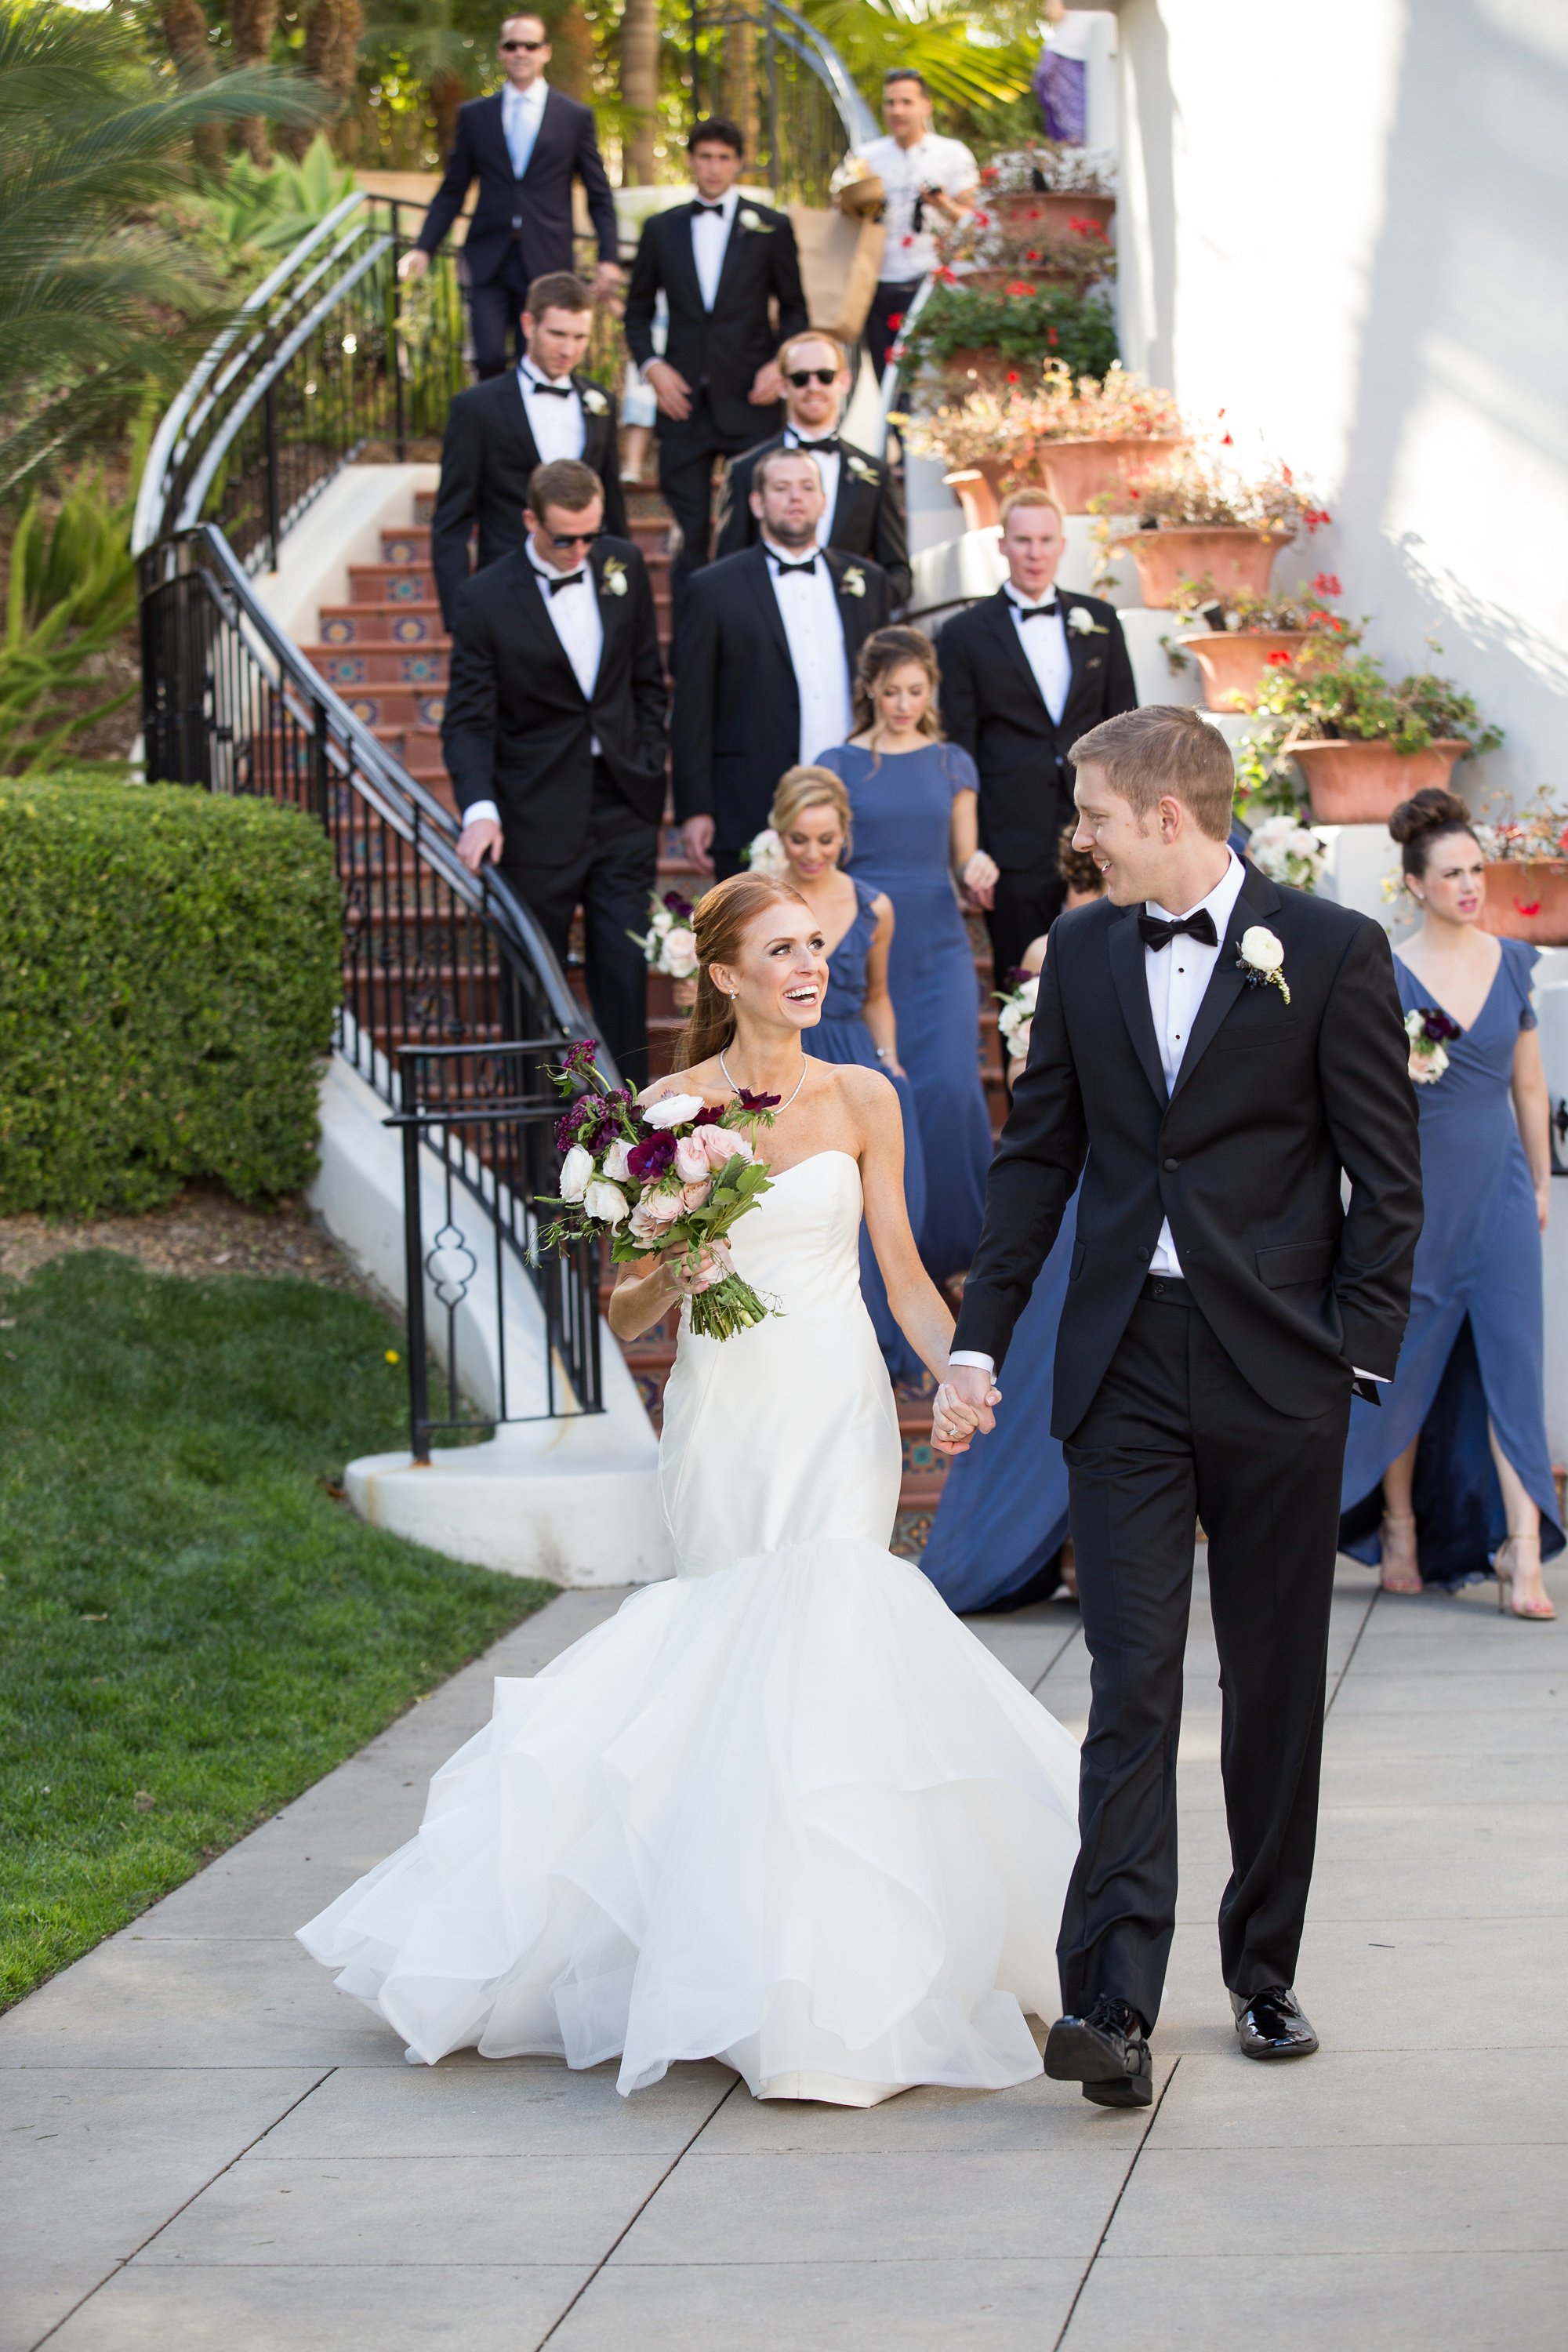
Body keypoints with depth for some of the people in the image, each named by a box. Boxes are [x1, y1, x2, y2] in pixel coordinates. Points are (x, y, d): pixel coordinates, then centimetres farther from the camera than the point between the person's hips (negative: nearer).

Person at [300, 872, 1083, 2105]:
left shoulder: (862, 1099, 5)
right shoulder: (671, 1107, 1)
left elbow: (904, 1271, 7)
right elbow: (627, 1314, 4)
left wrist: (960, 1372, -10)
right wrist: (671, 1278, -18)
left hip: (837, 1412, 0)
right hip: (721, 1413, 0)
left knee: (823, 1632, -14)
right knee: (738, 1646, 3)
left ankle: (823, 1971, -8)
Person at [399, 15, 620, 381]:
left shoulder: (576, 118, 8)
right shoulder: (474, 116, 11)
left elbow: (600, 197, 9)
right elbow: (452, 192, 13)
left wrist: (609, 258, -3)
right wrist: (423, 249, 2)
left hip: (546, 265, -1)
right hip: (489, 264, 1)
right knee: (489, 359, -15)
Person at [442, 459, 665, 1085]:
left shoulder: (623, 566, 2)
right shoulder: (486, 599, -10)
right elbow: (468, 720, -9)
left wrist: (649, 771, 6)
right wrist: (479, 809, -24)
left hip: (623, 805, 3)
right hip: (538, 817, -3)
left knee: (625, 972, 4)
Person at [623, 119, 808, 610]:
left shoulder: (770, 228, 7)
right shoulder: (662, 229, 11)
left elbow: (794, 310, 11)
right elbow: (638, 309, 15)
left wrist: (781, 363, -6)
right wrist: (651, 365, -2)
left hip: (749, 400, -1)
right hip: (684, 398, 1)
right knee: (690, 530, -1)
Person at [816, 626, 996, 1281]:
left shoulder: (952, 764, 9)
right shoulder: (838, 765, 3)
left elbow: (963, 861, 12)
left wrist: (980, 867, -11)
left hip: (938, 948, 1)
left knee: (949, 1085, -13)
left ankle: (945, 1236, 2)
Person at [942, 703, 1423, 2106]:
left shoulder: (1332, 952, -3)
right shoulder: (1083, 953, 8)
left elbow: (1388, 1176, -2)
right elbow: (1039, 1157, 14)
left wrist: (1360, 1352, -7)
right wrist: (981, 1336, 10)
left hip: (1277, 1373, -2)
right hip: (1124, 1371, 2)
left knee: (1276, 1690, 9)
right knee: (1132, 1688, -6)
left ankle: (1265, 1974, 23)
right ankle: (1113, 2004, -12)